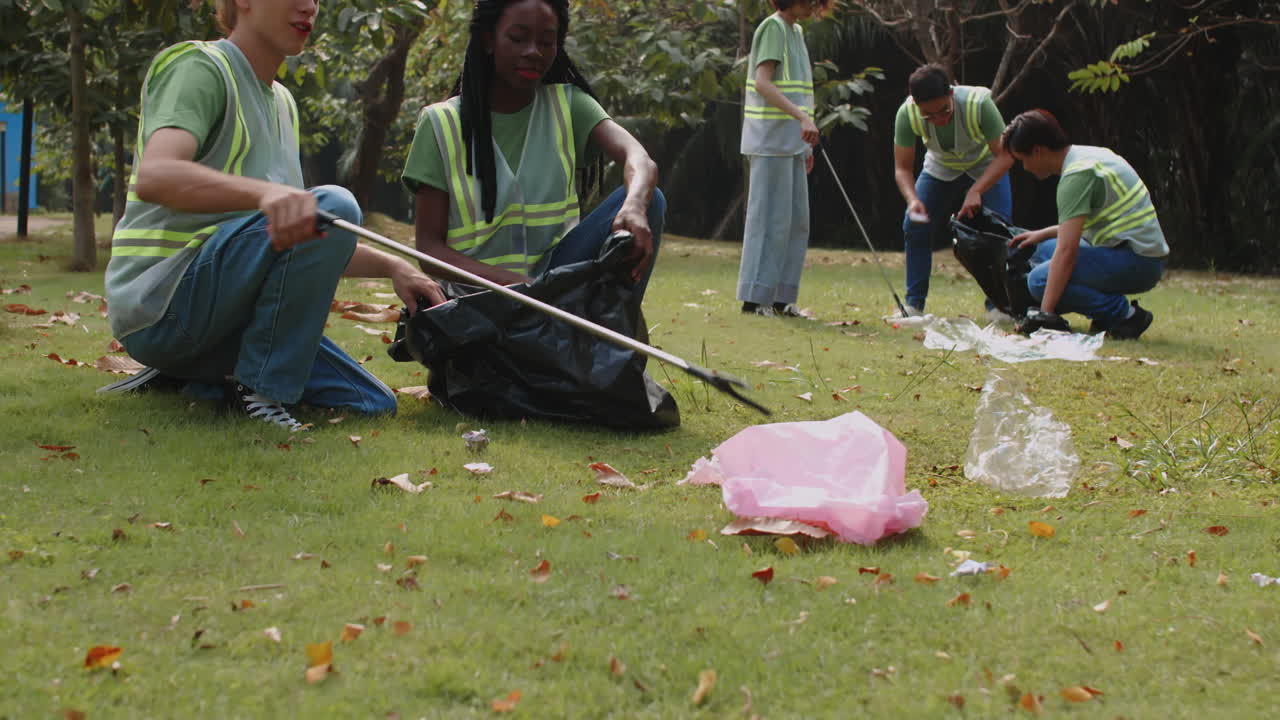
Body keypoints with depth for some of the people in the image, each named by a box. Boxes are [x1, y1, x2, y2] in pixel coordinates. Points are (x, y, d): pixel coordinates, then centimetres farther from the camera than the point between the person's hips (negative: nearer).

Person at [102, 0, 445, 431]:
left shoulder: (282, 103, 21)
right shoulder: (199, 67, -7)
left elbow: (305, 242, 25)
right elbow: (155, 176, -27)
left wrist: (391, 267, 9)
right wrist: (266, 192, -45)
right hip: (160, 301, -9)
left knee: (373, 405, 2)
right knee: (335, 205, -26)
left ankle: (186, 379, 8)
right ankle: (259, 387, -19)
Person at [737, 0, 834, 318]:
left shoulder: (796, 31, 18)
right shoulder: (773, 27, -9)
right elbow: (763, 83, -20)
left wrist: (806, 144, 20)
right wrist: (803, 118, -29)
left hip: (792, 142, 9)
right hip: (771, 139, -9)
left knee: (797, 219, 9)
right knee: (771, 218, -7)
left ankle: (781, 297, 13)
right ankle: (755, 297, -2)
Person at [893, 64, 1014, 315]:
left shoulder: (978, 103, -37)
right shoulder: (907, 115, -31)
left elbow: (1004, 156, -31)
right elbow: (902, 168, -22)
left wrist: (975, 191, -44)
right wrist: (912, 198, -42)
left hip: (986, 168, -2)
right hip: (940, 169, 2)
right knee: (914, 226, -11)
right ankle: (914, 303, 0)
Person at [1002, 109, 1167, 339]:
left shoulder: (1077, 174, -18)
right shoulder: (1091, 154, 12)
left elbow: (1067, 251, -23)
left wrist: (1046, 313, -24)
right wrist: (1044, 233, 24)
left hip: (1137, 262, -10)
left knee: (1040, 280, -18)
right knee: (1045, 250, 21)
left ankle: (1124, 314, -12)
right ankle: (1107, 315, 8)